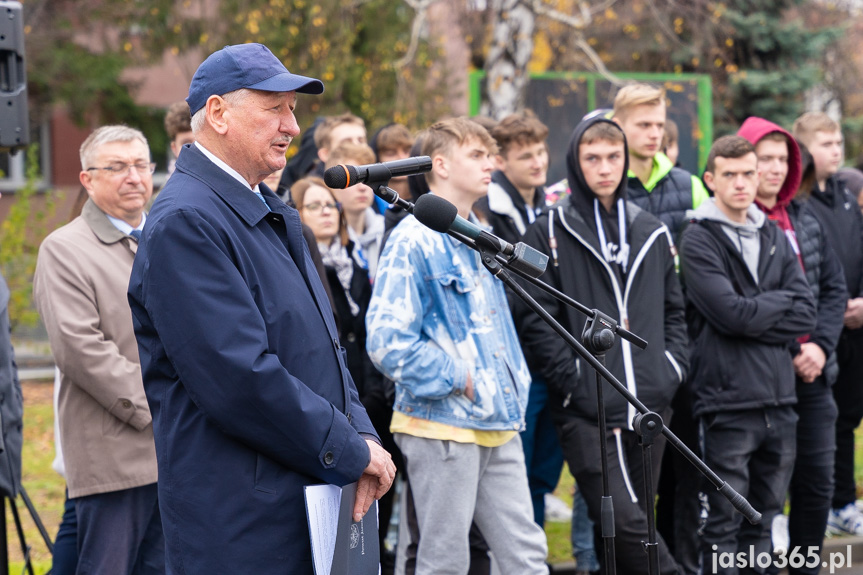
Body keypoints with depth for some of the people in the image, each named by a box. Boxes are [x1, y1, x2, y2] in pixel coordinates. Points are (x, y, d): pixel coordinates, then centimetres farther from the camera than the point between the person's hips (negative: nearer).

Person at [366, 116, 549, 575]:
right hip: (442, 425, -8)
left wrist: (515, 386, 13)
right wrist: (456, 378, -14)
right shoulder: (415, 241, -11)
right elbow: (386, 341, -19)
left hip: (498, 425, 8)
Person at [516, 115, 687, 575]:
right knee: (624, 520, -18)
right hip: (586, 411, -4)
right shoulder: (549, 233, 0)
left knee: (625, 527, 9)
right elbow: (533, 318, -5)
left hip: (650, 405, 5)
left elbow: (674, 310, 22)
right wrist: (574, 378, -12)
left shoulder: (652, 233, 15)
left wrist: (673, 365, 7)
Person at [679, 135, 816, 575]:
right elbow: (732, 314, -16)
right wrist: (781, 300, -1)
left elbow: (805, 316, 4)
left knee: (763, 519, 12)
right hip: (729, 402, -6)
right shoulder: (697, 241, -4)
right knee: (725, 525, -2)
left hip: (779, 402, 6)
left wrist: (754, 318, -9)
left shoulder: (775, 238, 14)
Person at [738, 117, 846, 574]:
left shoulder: (804, 221, 13)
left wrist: (820, 345, -4)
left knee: (816, 482, 9)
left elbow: (834, 288, 12)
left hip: (812, 375, 6)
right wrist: (791, 353, -13)